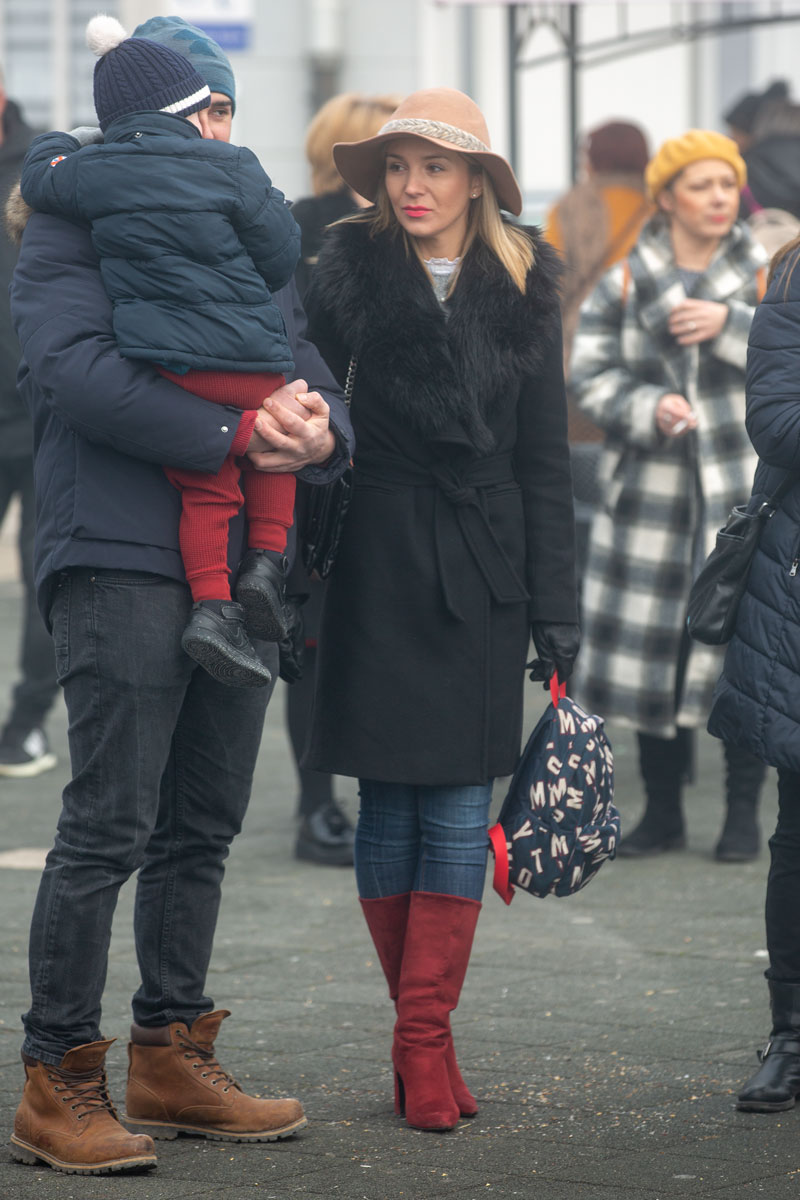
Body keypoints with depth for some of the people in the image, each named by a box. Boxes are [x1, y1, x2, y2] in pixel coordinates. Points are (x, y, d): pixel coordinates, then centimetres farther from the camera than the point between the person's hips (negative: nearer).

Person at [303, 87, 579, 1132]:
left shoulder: (522, 290, 6)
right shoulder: (350, 272, 1)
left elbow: (544, 461, 7)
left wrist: (555, 612, 3)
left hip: (481, 575, 1)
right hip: (378, 566, -1)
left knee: (458, 815, -3)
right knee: (388, 810, 3)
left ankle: (424, 1042, -1)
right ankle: (424, 1034, 13)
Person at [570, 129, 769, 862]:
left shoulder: (767, 276, 6)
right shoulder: (625, 281, 6)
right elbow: (592, 375, 2)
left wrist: (731, 325, -15)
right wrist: (647, 409, -15)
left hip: (746, 486, -1)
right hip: (652, 492, 1)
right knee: (653, 647, 3)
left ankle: (743, 812, 4)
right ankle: (662, 812, 15)